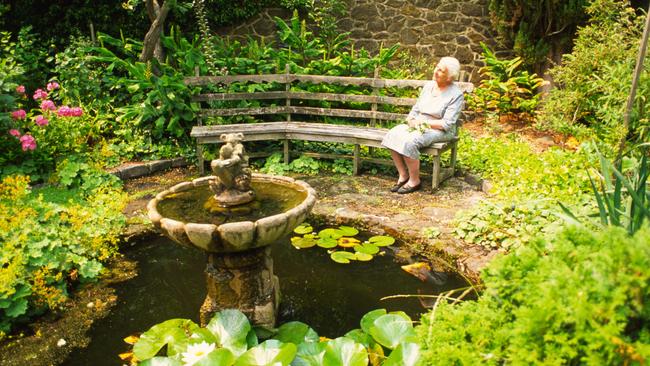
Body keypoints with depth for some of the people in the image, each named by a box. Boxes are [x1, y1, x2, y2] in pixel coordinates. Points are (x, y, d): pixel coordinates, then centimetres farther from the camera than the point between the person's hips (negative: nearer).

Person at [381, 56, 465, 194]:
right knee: (392, 135, -20)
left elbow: (447, 124, -17)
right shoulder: (428, 86, 10)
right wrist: (411, 119, -8)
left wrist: (423, 122, -19)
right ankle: (403, 176, -10)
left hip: (439, 130, -7)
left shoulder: (456, 95, -10)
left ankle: (414, 181, -14)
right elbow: (415, 109, 14)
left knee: (409, 141, -33)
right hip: (418, 125, 7)